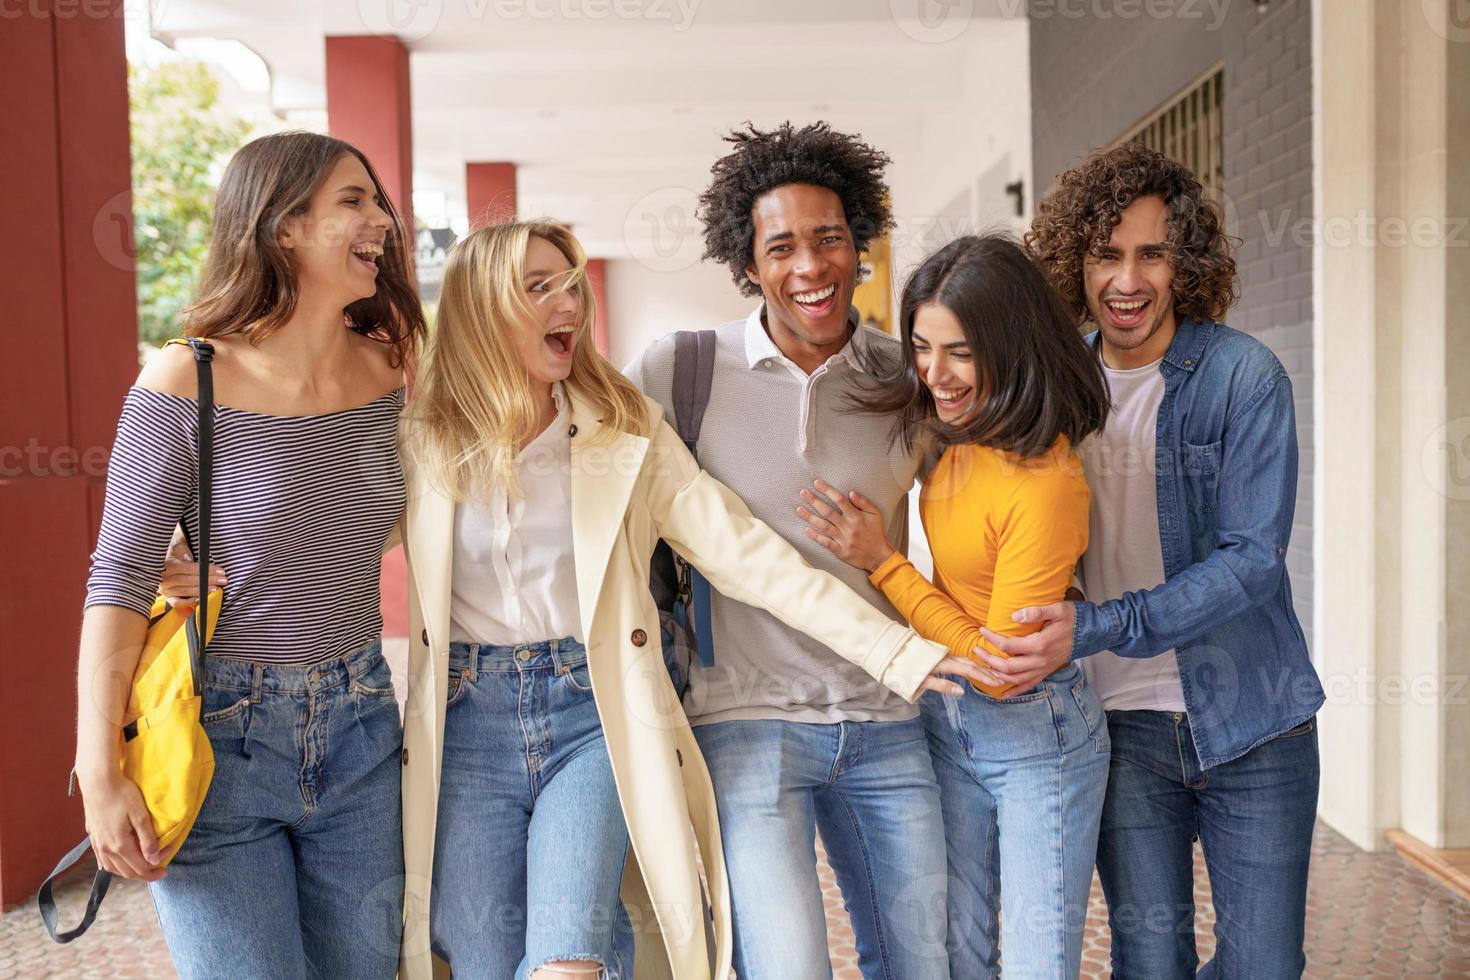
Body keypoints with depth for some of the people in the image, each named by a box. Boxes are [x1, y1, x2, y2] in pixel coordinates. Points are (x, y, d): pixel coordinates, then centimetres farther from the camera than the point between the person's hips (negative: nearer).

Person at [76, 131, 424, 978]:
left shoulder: (390, 377, -1)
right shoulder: (185, 387, -14)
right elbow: (120, 582, -12)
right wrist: (101, 777, -14)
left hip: (359, 728, 5)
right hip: (221, 737, -4)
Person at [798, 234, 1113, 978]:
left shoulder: (1046, 484, -27)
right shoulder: (958, 438, -3)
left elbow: (998, 667, -22)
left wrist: (882, 562, -19)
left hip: (1036, 735, -7)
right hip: (945, 722, 7)